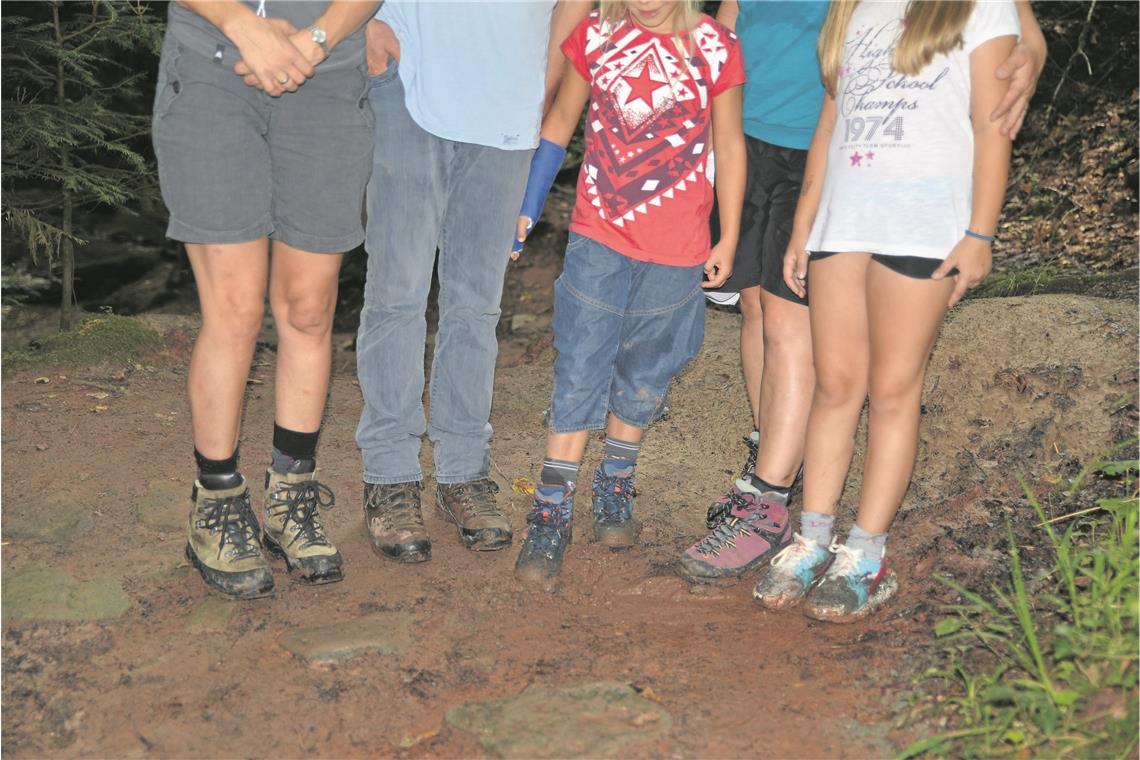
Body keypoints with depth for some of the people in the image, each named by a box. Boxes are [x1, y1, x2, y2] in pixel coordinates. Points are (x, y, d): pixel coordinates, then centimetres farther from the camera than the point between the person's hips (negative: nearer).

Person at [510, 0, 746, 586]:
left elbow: (728, 146, 5)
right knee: (578, 375, -2)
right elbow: (559, 125, 10)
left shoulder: (715, 48, -4)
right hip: (597, 238, 0)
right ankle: (551, 514, 6)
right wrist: (527, 208, 9)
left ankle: (615, 487, 33)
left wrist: (728, 239, 7)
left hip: (676, 252, 0)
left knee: (643, 376, 13)